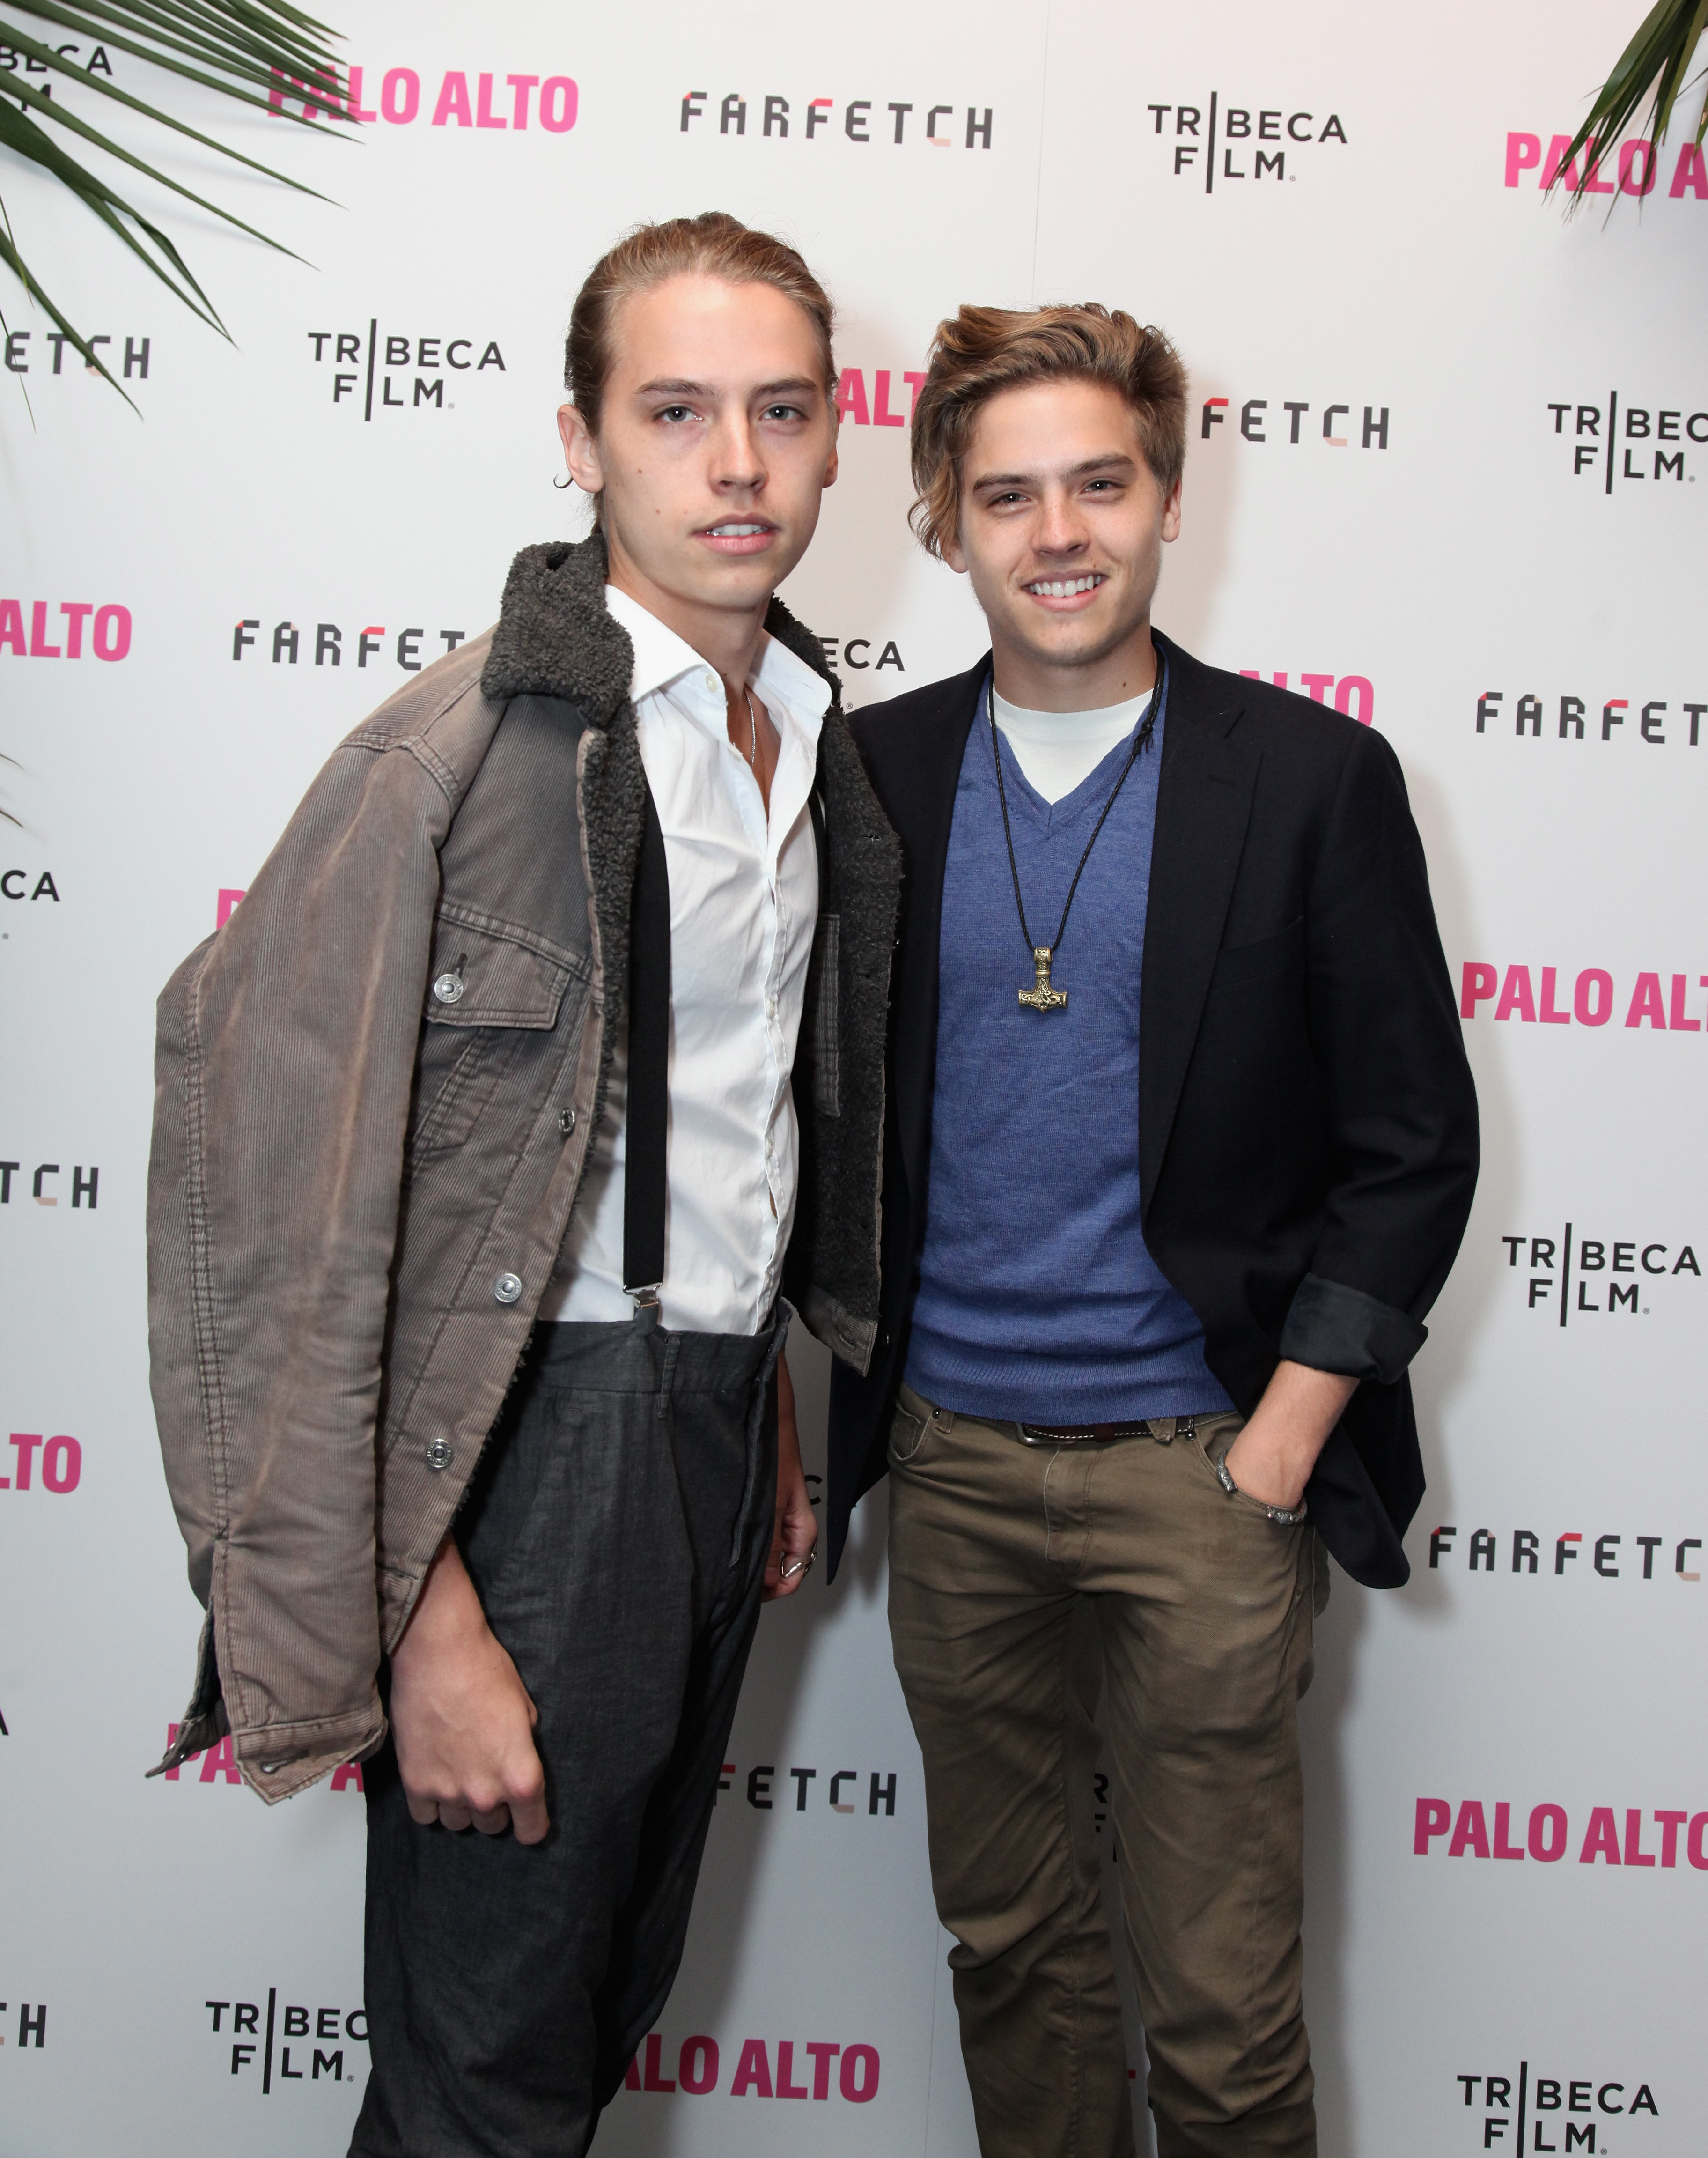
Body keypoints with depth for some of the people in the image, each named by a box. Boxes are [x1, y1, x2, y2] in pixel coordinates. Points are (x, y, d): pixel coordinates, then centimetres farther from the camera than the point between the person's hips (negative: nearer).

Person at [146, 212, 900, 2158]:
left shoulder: (814, 745, 9)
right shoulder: (469, 748, -17)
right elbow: (280, 1212, -19)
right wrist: (416, 1623, -20)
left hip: (717, 1417, 7)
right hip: (536, 1452, -7)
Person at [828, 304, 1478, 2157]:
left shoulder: (1314, 779, -4)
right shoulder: (872, 775, 4)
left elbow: (1412, 1146, -3)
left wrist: (1278, 1451, -8)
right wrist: (825, 1417, 4)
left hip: (1198, 1463, -3)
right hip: (950, 1460, 3)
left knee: (1222, 2005, 3)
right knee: (1009, 1945, 17)